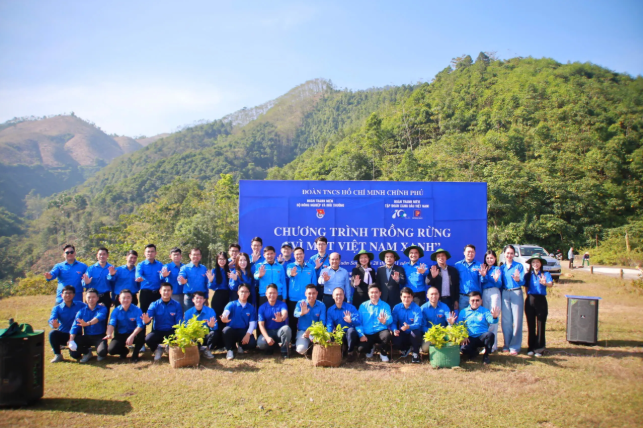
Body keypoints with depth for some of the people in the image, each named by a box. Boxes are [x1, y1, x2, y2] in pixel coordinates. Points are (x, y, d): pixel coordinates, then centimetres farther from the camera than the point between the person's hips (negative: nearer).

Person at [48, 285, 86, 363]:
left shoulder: (80, 305, 3)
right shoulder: (57, 308, 0)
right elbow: (51, 320, -16)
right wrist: (54, 324, -42)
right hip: (63, 335, 1)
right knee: (53, 333, -31)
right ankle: (58, 355, -12)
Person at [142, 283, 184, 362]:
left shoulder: (177, 305, 1)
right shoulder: (154, 305, 1)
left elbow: (179, 321, -7)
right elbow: (148, 318, -13)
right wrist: (146, 320, -40)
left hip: (171, 331, 0)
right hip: (158, 331, 0)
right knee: (148, 339, -32)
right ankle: (157, 349, 6)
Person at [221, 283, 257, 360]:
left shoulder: (251, 308, 6)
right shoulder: (231, 304, -1)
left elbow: (252, 323, -3)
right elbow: (226, 312, -25)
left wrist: (248, 334, -23)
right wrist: (224, 317, -51)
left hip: (244, 332, 2)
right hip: (232, 331, -1)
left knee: (252, 344, -28)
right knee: (226, 329, -36)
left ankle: (241, 345, 11)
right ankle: (230, 349, -9)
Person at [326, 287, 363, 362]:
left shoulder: (351, 307, -3)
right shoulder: (330, 310, 5)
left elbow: (358, 322, -19)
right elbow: (329, 325, -6)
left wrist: (351, 321, -44)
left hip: (351, 336, -2)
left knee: (351, 330, -35)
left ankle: (350, 352, -10)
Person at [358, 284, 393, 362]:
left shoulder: (385, 305, 5)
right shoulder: (363, 306, 8)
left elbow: (390, 319, -12)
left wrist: (385, 321, -36)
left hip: (380, 332, -1)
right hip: (367, 334, 1)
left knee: (387, 334, -35)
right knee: (360, 349, -24)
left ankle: (383, 353, -1)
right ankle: (370, 348, 18)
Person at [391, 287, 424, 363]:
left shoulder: (416, 308, -14)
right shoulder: (397, 308, -4)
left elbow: (418, 324, -26)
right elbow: (393, 322, -6)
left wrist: (409, 326, -47)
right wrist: (395, 330, -29)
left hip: (414, 334, -2)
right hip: (402, 334, 2)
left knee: (415, 332, -37)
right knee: (395, 340, -29)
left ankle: (416, 353, -7)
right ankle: (405, 349, 11)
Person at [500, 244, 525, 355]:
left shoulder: (519, 266, 1)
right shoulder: (502, 267, 12)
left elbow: (523, 281, -8)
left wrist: (518, 279, -30)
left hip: (516, 293, -3)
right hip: (504, 294, 3)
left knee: (517, 320, -3)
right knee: (506, 320, 6)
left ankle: (515, 346, 5)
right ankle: (507, 344, 18)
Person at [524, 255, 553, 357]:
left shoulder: (545, 274, 0)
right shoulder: (528, 275, 9)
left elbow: (551, 284, -19)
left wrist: (545, 283, -40)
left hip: (541, 300, -2)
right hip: (530, 300, 2)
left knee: (541, 325, 1)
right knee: (530, 325, 7)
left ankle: (539, 348, 9)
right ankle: (531, 347, 15)